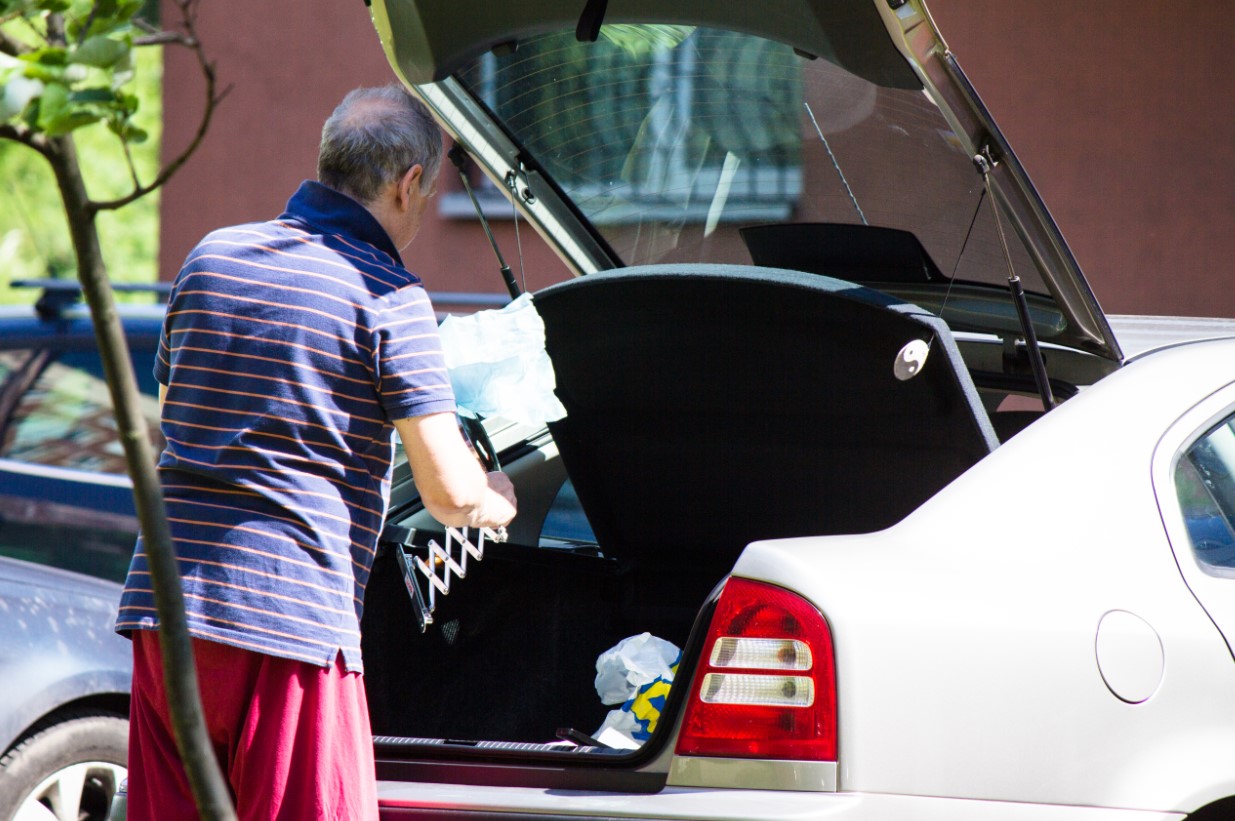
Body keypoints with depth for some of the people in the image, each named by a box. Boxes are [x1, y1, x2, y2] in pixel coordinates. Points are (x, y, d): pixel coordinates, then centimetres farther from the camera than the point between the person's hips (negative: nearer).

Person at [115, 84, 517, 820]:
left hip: (162, 599, 6)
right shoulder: (388, 298, -6)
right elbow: (450, 492, -7)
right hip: (293, 615, -6)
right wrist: (505, 497, 14)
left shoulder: (210, 257, 13)